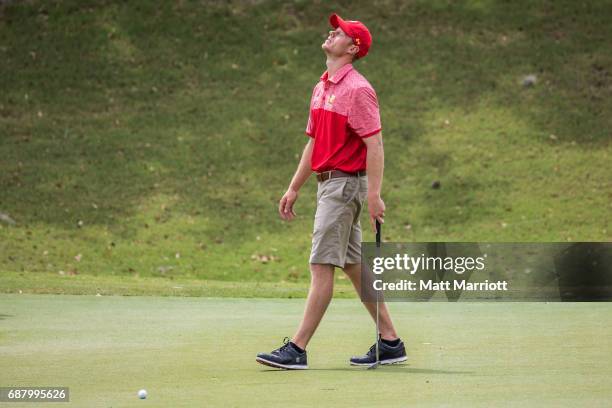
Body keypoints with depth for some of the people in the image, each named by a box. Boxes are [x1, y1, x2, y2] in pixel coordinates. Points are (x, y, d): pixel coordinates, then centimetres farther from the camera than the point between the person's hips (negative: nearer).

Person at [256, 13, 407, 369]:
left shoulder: (357, 89, -14)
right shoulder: (321, 88, 16)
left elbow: (374, 144, -19)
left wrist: (374, 195, -25)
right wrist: (294, 188, 20)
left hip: (346, 183, -10)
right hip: (329, 183, 10)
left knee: (322, 266, -9)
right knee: (354, 265, 11)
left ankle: (298, 350, -9)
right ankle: (390, 342, 15)